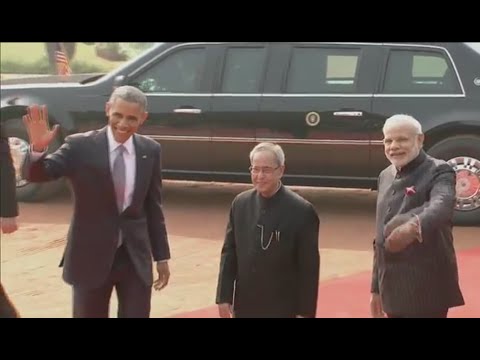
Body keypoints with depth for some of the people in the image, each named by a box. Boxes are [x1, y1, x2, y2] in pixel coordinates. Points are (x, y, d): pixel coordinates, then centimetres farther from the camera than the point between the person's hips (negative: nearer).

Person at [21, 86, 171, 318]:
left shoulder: (150, 151, 1)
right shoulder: (80, 146, -9)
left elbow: (153, 206, 8)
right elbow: (36, 174, -17)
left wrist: (161, 255, 10)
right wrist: (38, 147, -38)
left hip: (136, 258, 2)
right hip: (90, 257, -2)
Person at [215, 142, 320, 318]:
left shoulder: (301, 211, -12)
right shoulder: (240, 203, 2)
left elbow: (309, 267, -9)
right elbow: (229, 253, 7)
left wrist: (305, 311, -10)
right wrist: (224, 297, 2)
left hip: (283, 309, -4)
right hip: (245, 307, 4)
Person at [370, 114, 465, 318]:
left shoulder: (438, 172, -10)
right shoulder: (386, 176, 13)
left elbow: (441, 206, -33)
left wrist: (414, 226, -55)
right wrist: (377, 287, 19)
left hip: (426, 290, -7)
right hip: (392, 289, 7)